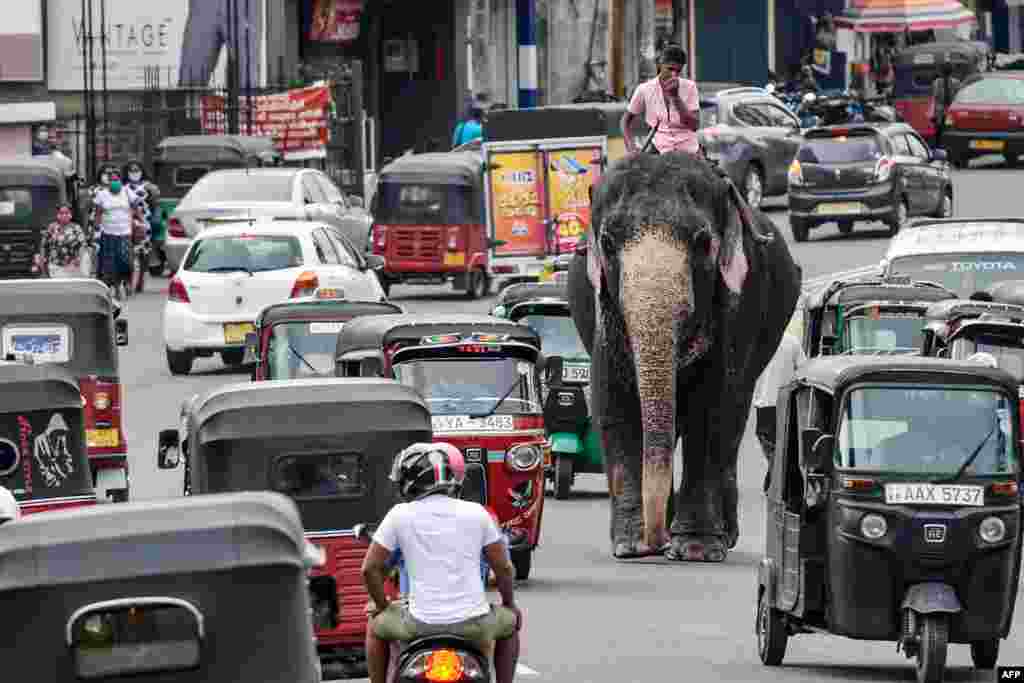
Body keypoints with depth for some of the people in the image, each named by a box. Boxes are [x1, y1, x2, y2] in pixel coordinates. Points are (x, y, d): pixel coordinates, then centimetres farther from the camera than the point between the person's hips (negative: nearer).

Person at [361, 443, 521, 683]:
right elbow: (503, 568, 5)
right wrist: (509, 603, 23)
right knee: (510, 622, 33)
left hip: (422, 624, -1)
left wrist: (382, 606, 16)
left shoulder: (400, 515, -3)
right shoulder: (476, 513, 1)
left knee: (376, 626, 30)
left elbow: (370, 568, -1)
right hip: (473, 626, 1)